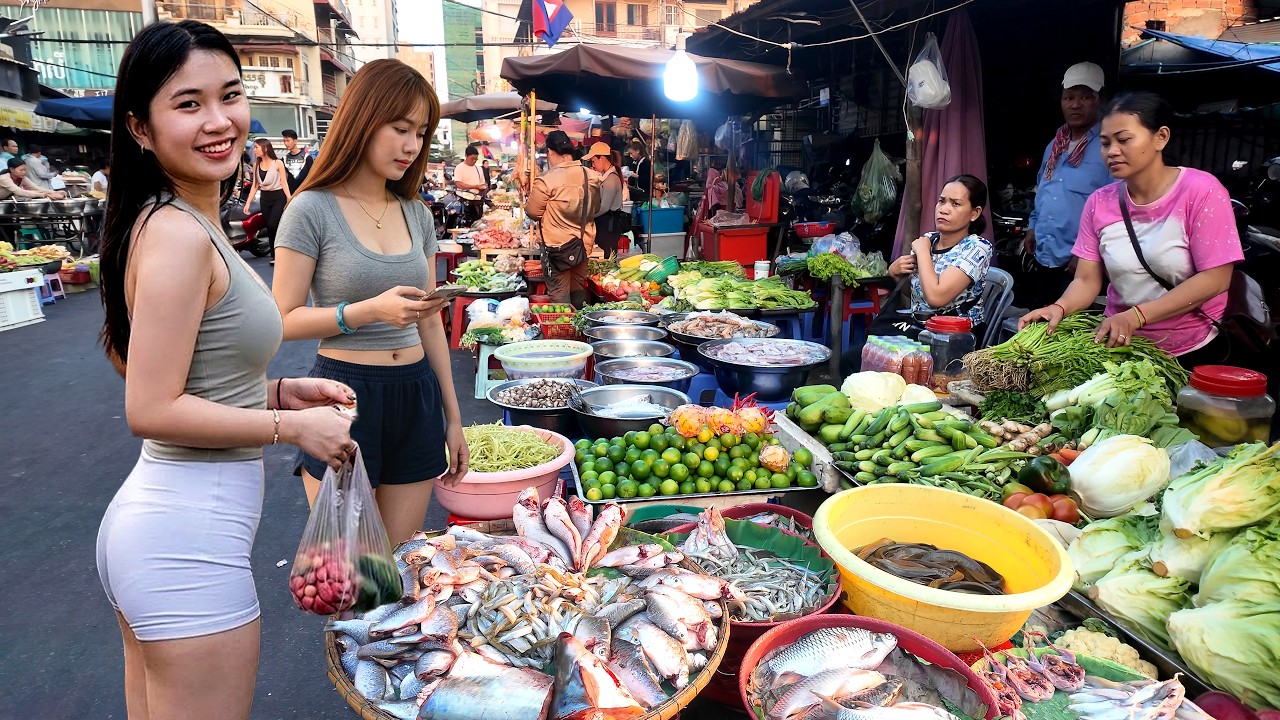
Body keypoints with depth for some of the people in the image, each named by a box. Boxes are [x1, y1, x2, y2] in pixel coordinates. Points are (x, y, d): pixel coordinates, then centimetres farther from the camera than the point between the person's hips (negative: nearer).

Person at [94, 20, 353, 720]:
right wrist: (292, 426, -13)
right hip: (190, 539, -10)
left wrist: (282, 390, 7)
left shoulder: (184, 222, 10)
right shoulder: (179, 234, -19)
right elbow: (152, 410, -20)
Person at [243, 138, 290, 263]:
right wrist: (248, 202, 3)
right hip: (264, 198, 5)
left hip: (279, 197, -5)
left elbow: (284, 183, -6)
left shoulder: (277, 163, -5)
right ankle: (274, 256, 11)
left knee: (273, 225, -16)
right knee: (269, 228, 4)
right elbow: (255, 186, 9)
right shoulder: (256, 165, 9)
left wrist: (290, 200, -15)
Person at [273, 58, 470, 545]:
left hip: (416, 396, 5)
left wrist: (452, 417, 15)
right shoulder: (314, 209, -7)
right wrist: (369, 310, -22)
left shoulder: (417, 214, 9)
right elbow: (284, 320, -8)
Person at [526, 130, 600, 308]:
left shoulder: (546, 180, -17)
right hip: (584, 242, 6)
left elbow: (533, 212, -9)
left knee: (559, 296, 2)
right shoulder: (592, 176, 0)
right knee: (578, 290, 19)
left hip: (558, 245, -6)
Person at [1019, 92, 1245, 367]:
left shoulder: (1201, 191, -14)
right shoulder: (1099, 203, -3)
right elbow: (1087, 280, -6)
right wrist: (1060, 308, -29)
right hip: (1120, 346, 3)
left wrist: (1136, 316, -28)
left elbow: (1215, 279, -18)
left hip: (1193, 352, -3)